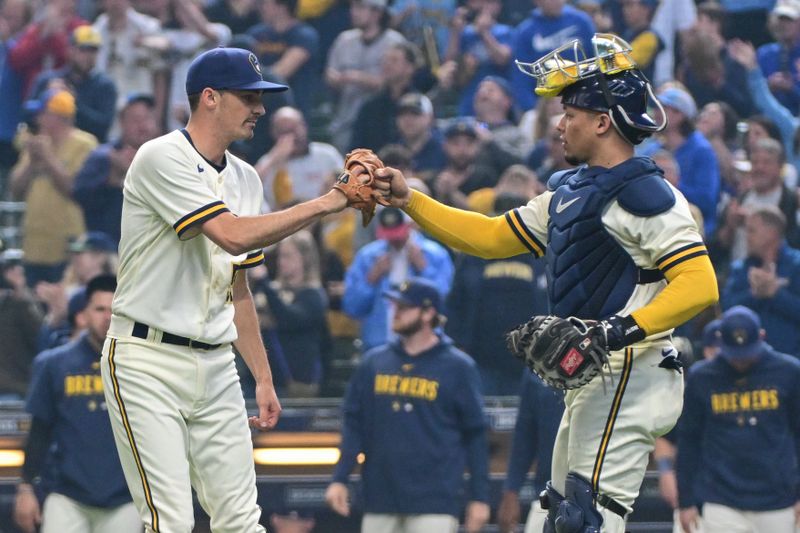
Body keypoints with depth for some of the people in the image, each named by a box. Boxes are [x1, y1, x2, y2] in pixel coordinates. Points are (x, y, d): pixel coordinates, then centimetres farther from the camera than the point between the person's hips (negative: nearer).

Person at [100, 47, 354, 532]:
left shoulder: (245, 179, 12)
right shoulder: (162, 159, -13)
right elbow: (233, 235, -24)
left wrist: (263, 377, 15)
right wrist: (327, 203, -21)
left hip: (216, 365, 7)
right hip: (148, 362, -7)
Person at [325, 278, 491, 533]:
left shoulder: (457, 367, 0)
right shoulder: (373, 363, 11)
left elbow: (474, 435, 0)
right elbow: (354, 426, 11)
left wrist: (479, 497, -4)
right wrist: (339, 479, 1)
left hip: (434, 503, -4)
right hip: (381, 501, 4)